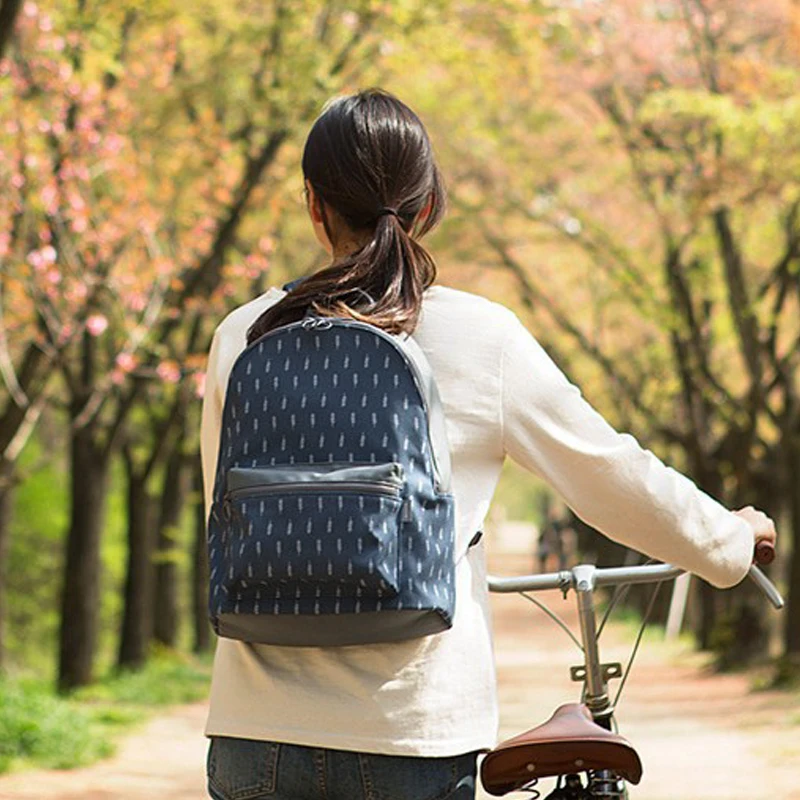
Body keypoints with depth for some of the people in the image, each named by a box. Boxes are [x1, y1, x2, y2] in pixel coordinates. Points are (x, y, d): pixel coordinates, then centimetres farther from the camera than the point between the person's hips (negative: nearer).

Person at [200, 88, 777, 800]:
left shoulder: (244, 335, 3)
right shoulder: (484, 338, -3)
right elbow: (615, 478, 8)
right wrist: (732, 535, 26)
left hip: (256, 731, 2)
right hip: (414, 737, -2)